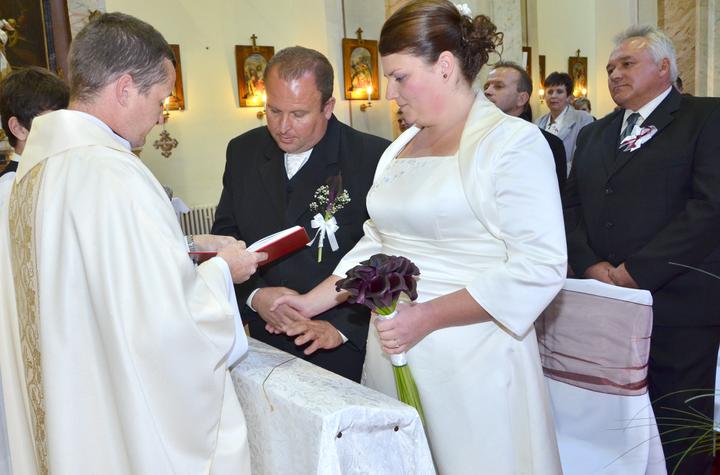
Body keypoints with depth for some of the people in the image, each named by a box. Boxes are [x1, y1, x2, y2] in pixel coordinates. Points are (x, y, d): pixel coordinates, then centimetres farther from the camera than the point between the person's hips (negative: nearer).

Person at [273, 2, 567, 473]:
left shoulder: (513, 142, -10)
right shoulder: (399, 149, 12)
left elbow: (540, 267, -16)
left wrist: (427, 317, -19)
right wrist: (315, 301, 6)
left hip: (471, 362, -6)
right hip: (394, 354, 6)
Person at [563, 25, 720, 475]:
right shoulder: (594, 134, 18)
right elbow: (573, 207, 11)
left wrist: (635, 270, -15)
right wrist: (592, 266, -6)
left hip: (677, 306, -4)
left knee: (676, 439, 6)